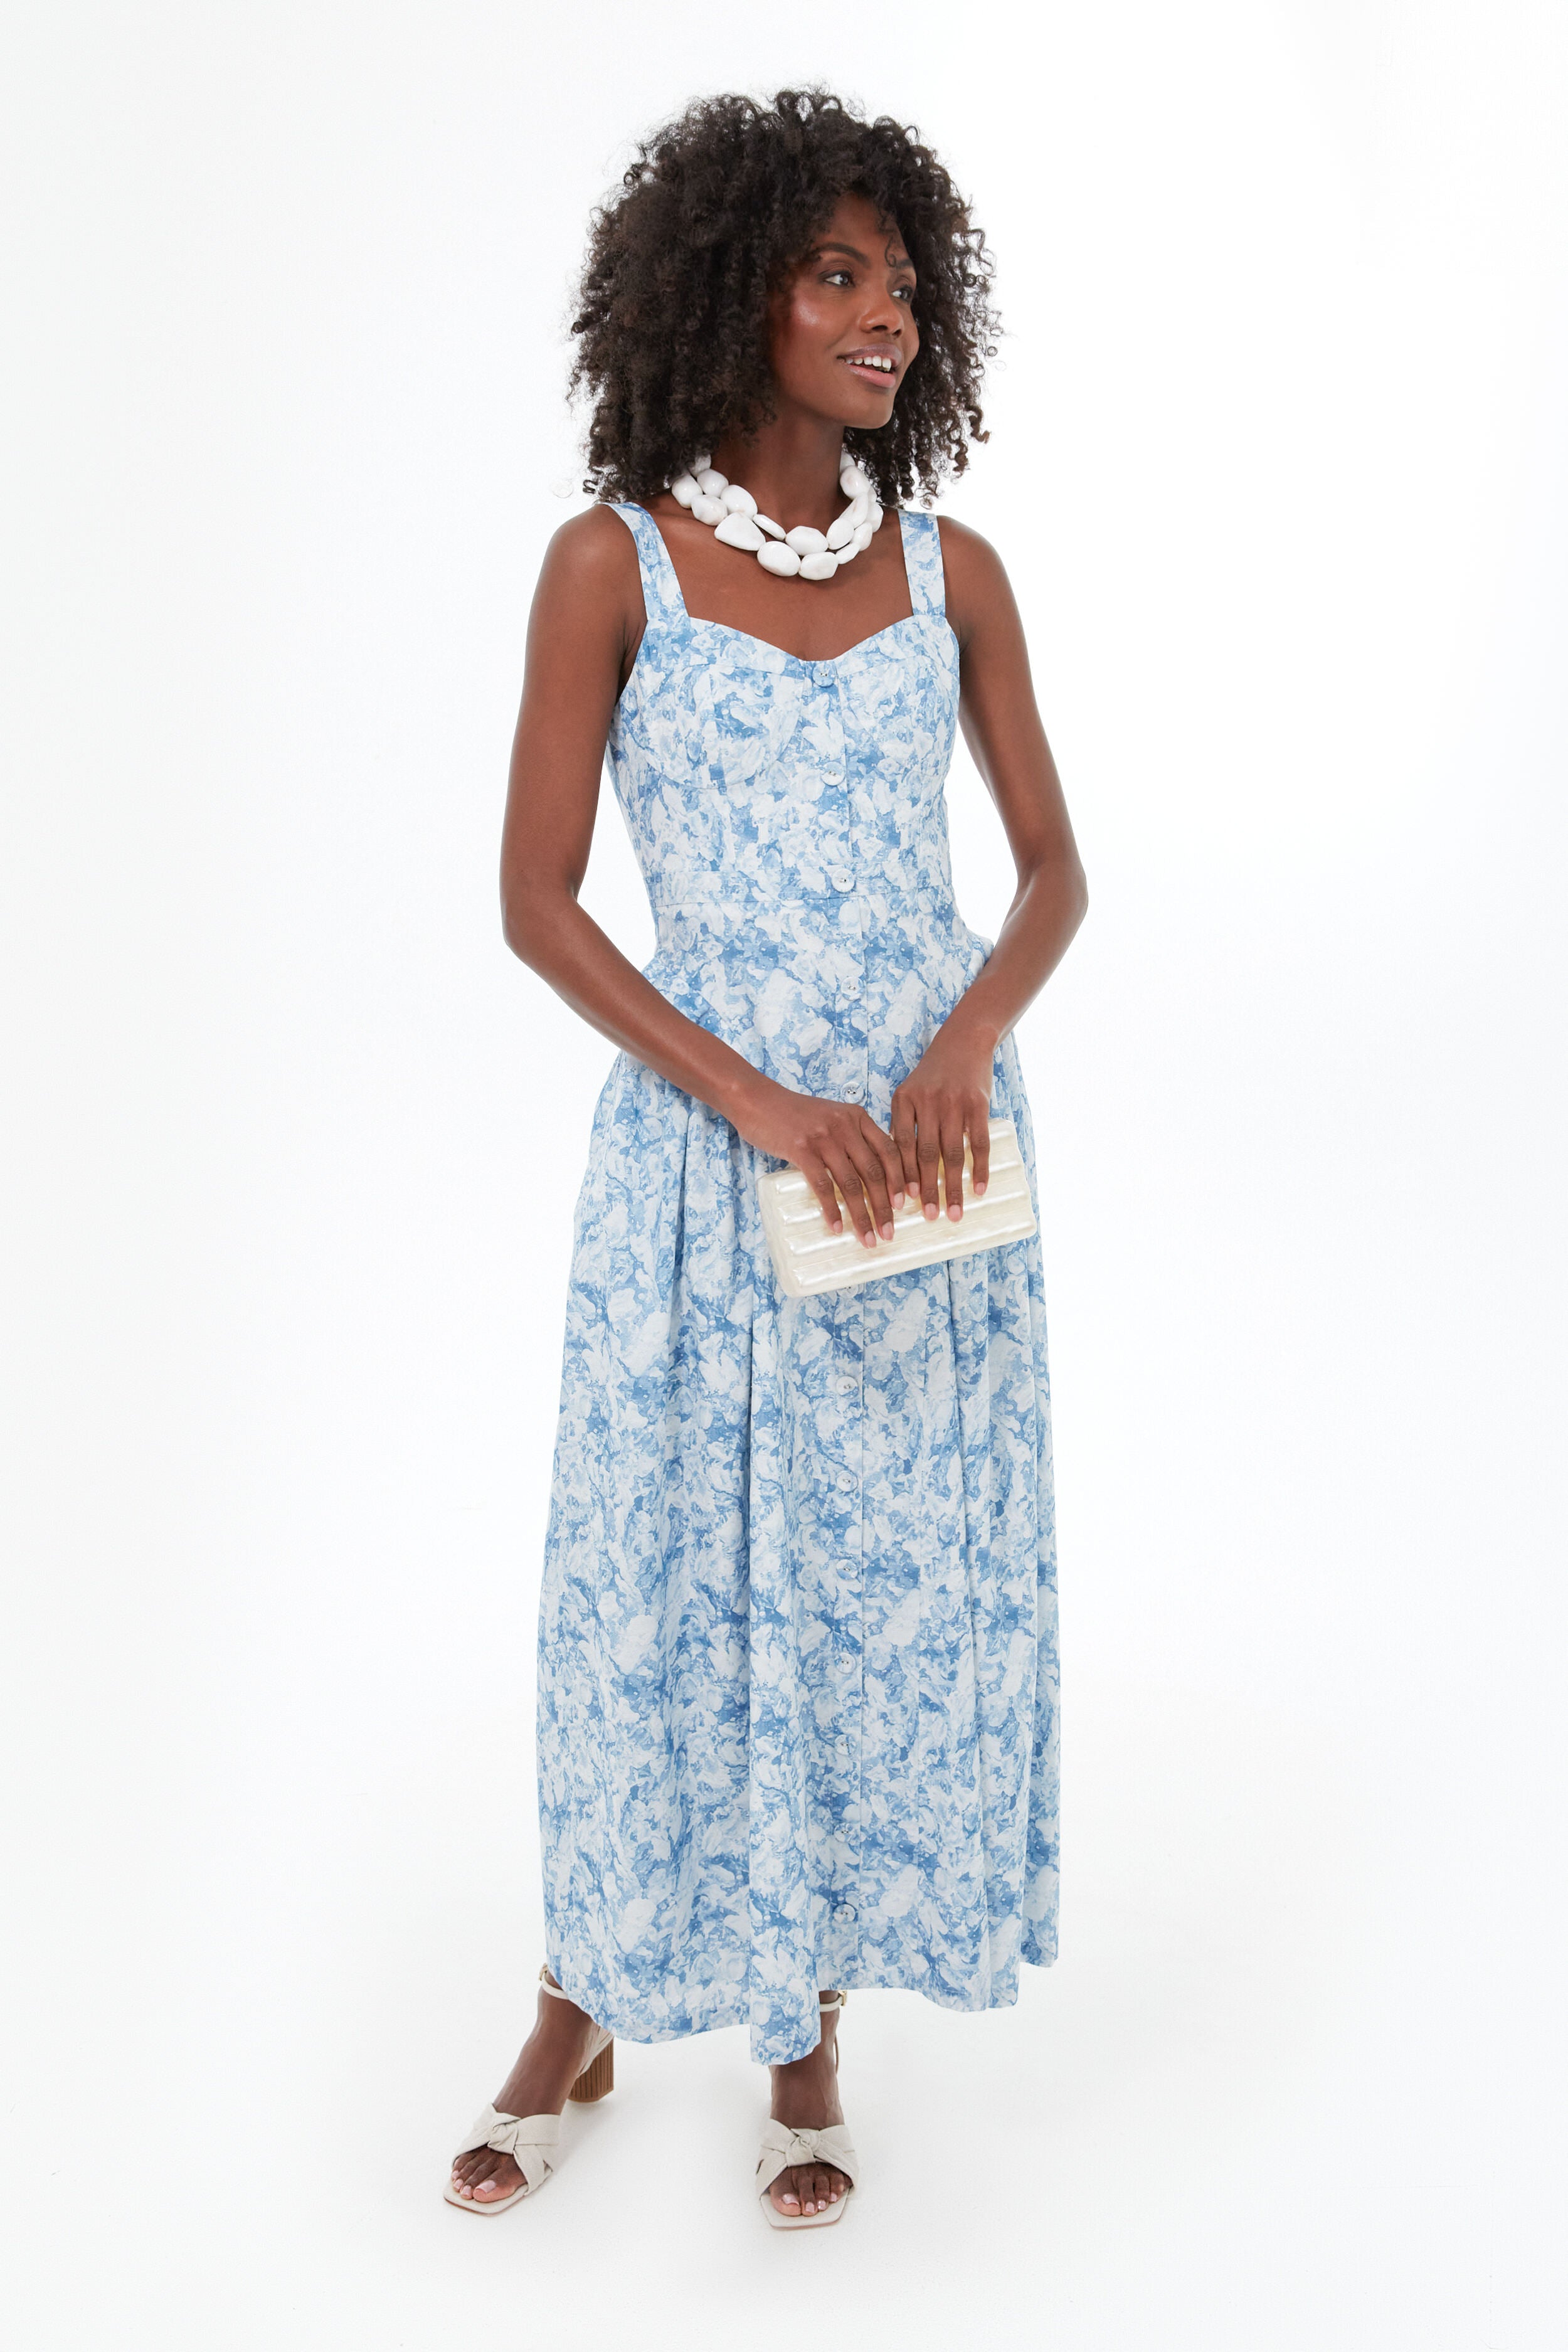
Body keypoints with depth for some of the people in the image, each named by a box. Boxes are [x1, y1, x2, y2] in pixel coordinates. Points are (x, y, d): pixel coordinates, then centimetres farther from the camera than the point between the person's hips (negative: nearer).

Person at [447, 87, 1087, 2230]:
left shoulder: (949, 565, 5)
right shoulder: (613, 560, -5)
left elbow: (1053, 866, 6)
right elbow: (537, 902, -6)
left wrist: (964, 1049, -14)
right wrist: (759, 1102, -16)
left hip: (929, 1131, 3)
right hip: (705, 1130, -3)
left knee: (897, 1569, 8)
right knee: (667, 1570, 5)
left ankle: (808, 2037, 26)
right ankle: (583, 2014, 29)